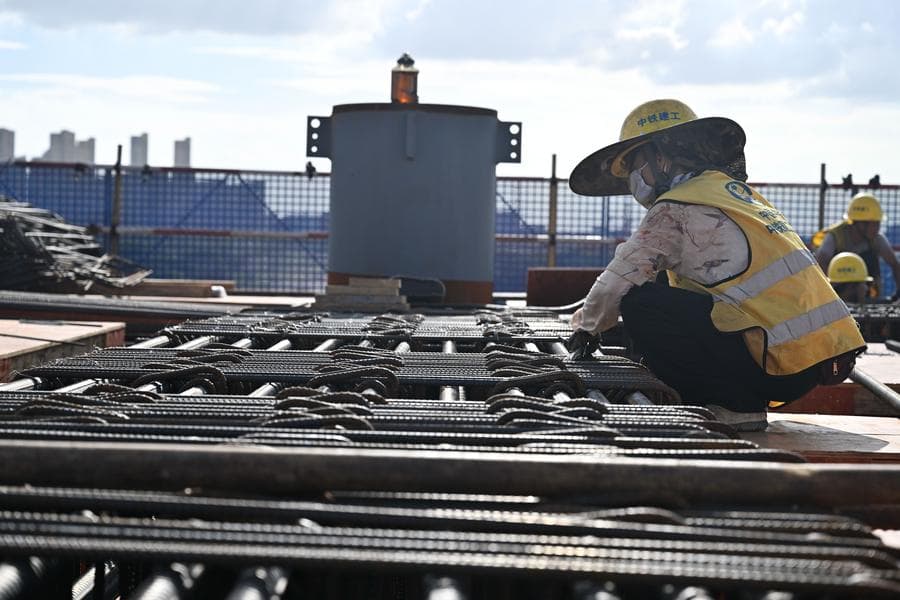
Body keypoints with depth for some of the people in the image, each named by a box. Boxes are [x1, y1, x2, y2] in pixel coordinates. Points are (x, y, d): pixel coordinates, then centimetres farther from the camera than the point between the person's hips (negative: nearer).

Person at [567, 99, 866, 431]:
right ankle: (743, 400, 13)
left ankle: (733, 406, -7)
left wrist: (584, 325, 18)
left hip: (784, 363, -9)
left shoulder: (676, 209, -6)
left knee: (640, 304, -10)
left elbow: (618, 283, -3)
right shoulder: (736, 190, 22)